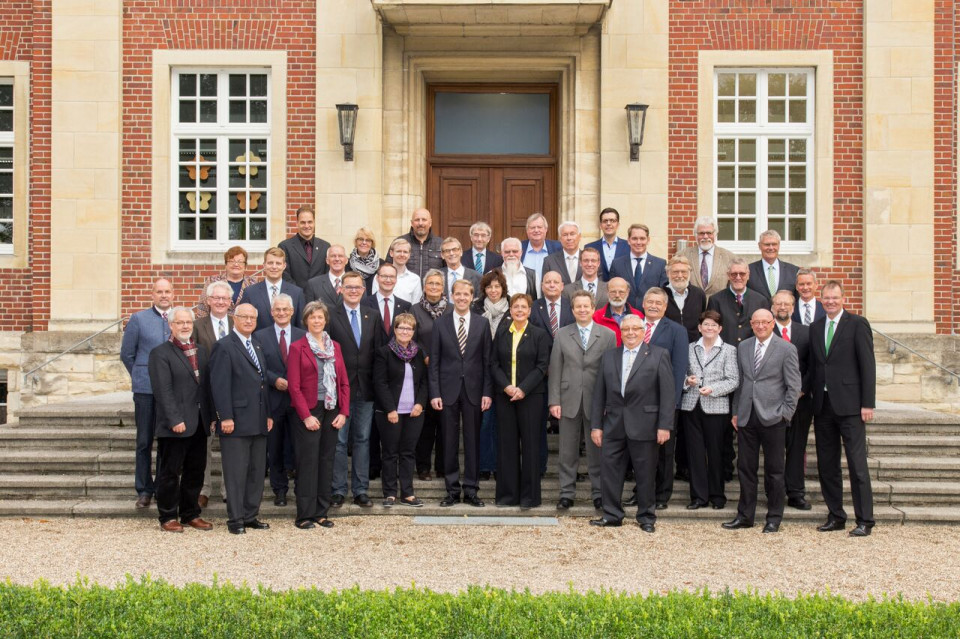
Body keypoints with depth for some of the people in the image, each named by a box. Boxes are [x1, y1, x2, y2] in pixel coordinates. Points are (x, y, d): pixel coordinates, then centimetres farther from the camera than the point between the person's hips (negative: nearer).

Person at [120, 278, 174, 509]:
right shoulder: (138, 319, 5)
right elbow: (126, 354, 10)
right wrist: (140, 376, 8)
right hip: (146, 388, 0)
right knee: (144, 441, 4)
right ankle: (144, 490, 13)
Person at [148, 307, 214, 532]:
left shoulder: (201, 352, 16)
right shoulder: (160, 353, -5)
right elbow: (163, 391, -13)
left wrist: (212, 417, 8)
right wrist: (174, 420, -19)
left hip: (199, 425, 6)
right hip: (175, 426, -6)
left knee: (195, 473, 12)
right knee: (169, 474, 2)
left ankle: (190, 514, 23)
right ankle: (168, 517, 12)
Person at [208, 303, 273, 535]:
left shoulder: (257, 346, 17)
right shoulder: (224, 347, -7)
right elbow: (219, 385, -13)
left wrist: (268, 413, 14)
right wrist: (226, 417, -18)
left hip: (258, 420, 8)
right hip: (237, 420, -8)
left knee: (257, 471, 10)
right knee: (236, 472, -3)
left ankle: (251, 515, 18)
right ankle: (235, 519, 4)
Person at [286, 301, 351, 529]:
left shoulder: (335, 347, 12)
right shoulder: (298, 348, -2)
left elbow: (344, 382, 11)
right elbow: (294, 385, -7)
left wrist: (343, 412, 0)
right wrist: (306, 416, -14)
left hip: (332, 411, 5)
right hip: (309, 412, -5)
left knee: (326, 461, 7)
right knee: (308, 463, -4)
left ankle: (321, 513, 14)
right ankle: (304, 516, 2)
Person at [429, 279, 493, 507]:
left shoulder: (482, 323, 5)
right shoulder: (440, 323, 4)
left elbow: (487, 360, 4)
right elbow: (434, 361, 2)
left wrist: (487, 392, -3)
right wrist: (434, 393, -5)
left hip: (473, 390, 0)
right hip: (448, 390, 0)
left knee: (472, 441, 4)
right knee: (449, 442, 4)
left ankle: (471, 490, 12)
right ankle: (452, 489, 13)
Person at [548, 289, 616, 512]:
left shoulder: (608, 335, 2)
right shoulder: (562, 335, 6)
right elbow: (555, 369, 4)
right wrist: (554, 400, -3)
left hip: (596, 401, -1)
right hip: (569, 401, 1)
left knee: (596, 450, 6)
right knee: (568, 451, 5)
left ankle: (598, 493, 16)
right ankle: (567, 493, 14)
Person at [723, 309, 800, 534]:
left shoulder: (786, 350, -2)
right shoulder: (742, 347, 11)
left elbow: (793, 386, -3)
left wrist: (784, 414, -9)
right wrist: (736, 411, 11)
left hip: (772, 418, -4)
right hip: (746, 417, 4)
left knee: (774, 469, 3)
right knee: (745, 467, 7)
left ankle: (774, 517, 15)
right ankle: (745, 515, 17)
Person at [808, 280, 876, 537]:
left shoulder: (857, 324, -3)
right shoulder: (815, 328, 13)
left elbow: (868, 364, -6)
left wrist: (868, 403, -11)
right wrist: (813, 400, 8)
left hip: (849, 404, -6)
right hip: (823, 404, 6)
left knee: (857, 463, -5)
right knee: (826, 464, 9)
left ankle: (864, 520, 1)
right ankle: (836, 516, 19)